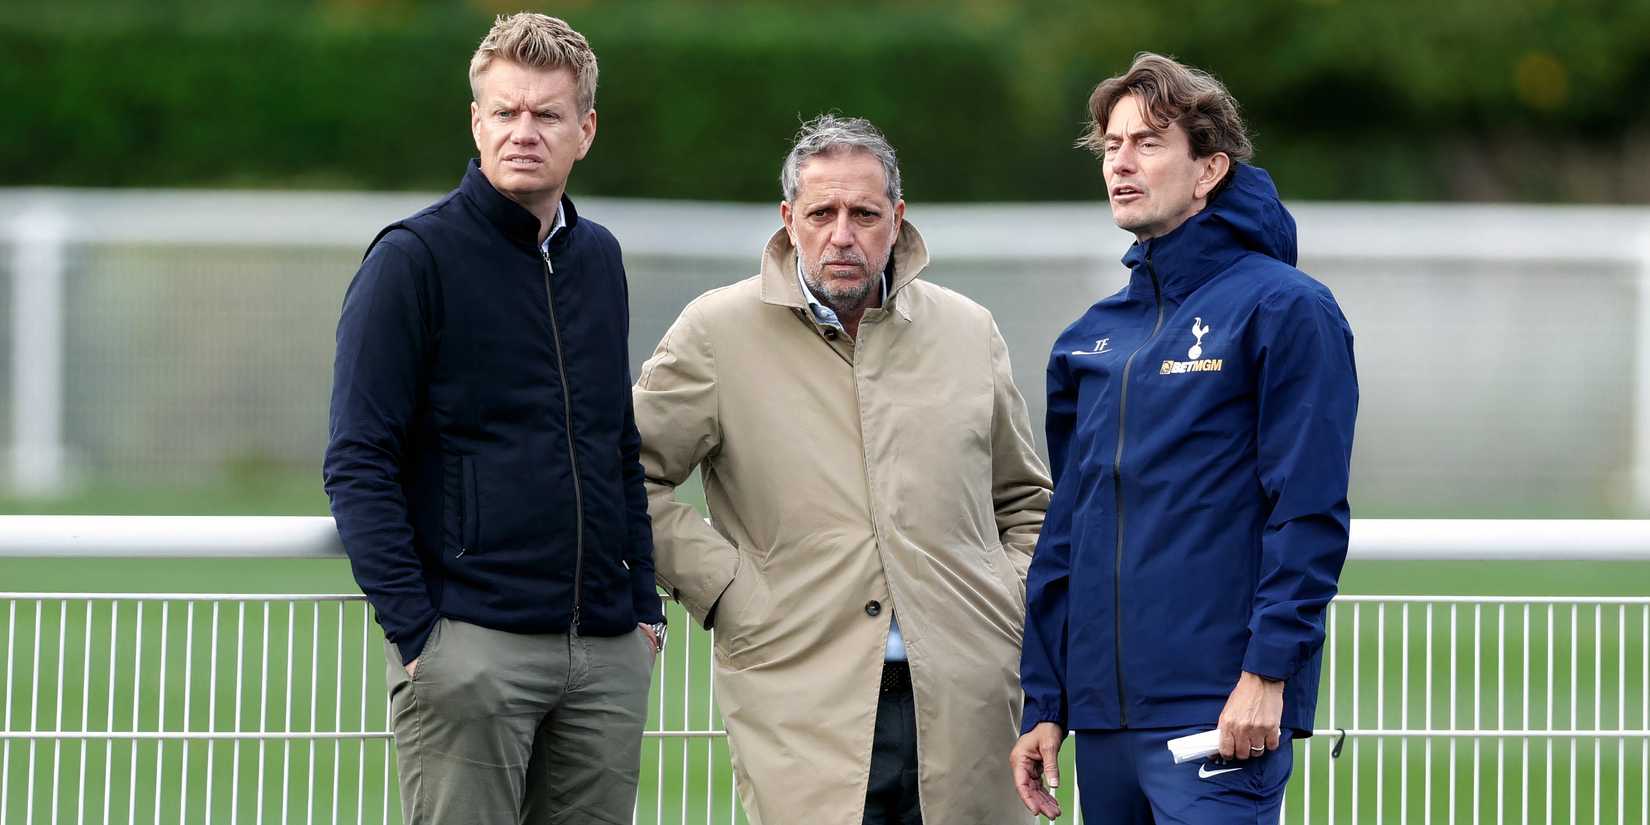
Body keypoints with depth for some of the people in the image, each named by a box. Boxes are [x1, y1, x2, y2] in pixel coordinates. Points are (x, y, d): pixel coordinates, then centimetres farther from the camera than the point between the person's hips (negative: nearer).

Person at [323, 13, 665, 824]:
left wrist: (645, 603, 14)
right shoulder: (413, 259, -4)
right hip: (470, 649, -6)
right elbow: (358, 466, -8)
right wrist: (416, 630, -14)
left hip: (606, 654, 6)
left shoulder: (597, 259, 15)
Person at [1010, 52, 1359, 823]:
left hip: (1220, 713, -7)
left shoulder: (1282, 309, -3)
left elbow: (1309, 513, -10)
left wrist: (1268, 672, -17)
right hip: (1103, 718, 7)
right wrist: (1044, 703, 14)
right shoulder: (1092, 338, 16)